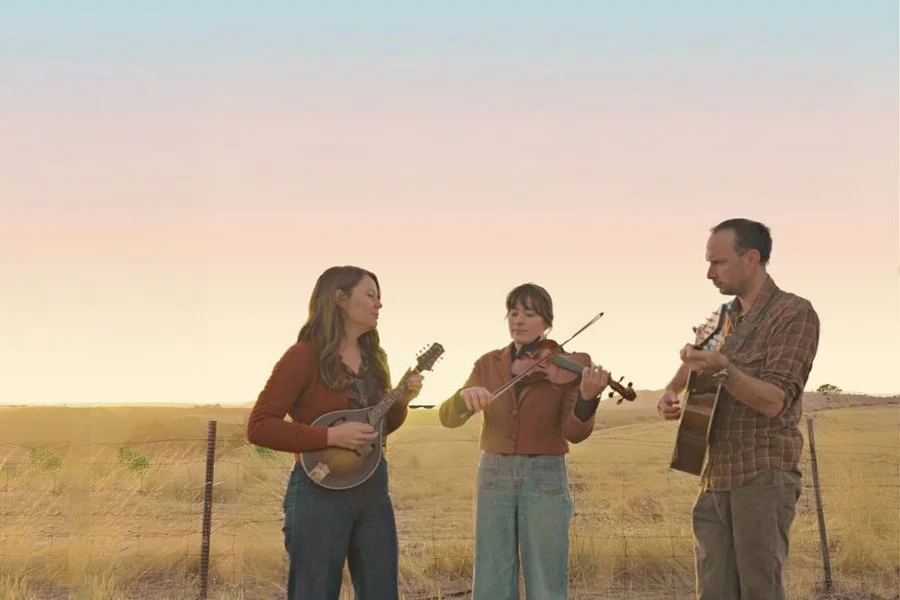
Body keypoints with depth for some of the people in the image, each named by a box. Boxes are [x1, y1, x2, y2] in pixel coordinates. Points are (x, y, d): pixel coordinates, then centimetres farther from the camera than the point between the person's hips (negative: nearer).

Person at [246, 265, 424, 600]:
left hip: (373, 490, 7)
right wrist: (330, 436, -22)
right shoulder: (305, 356, -10)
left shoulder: (373, 357, 12)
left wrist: (402, 401, 2)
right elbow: (258, 427, -15)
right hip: (320, 491, -7)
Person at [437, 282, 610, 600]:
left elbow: (574, 432, -13)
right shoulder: (488, 364, 7)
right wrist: (465, 396, -26)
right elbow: (448, 417, -3)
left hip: (546, 479, -2)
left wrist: (587, 398, -35)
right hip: (495, 477, 2)